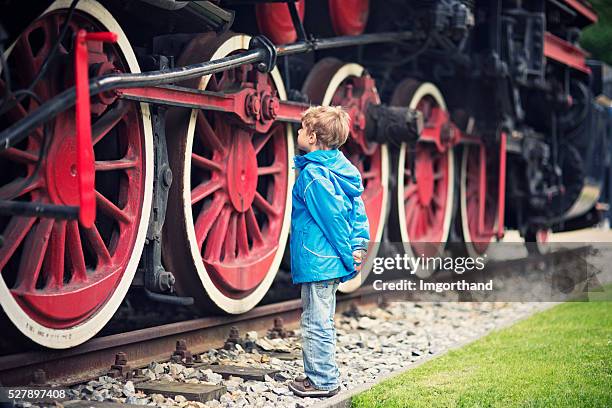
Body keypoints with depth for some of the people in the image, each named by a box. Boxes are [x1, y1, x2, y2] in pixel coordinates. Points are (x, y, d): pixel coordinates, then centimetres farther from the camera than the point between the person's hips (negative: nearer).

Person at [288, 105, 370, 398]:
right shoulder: (340, 168, 10)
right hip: (332, 262, 10)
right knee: (320, 321, 19)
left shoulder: (313, 175, -17)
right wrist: (359, 246, 5)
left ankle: (323, 381, 9)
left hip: (317, 262, -10)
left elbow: (333, 219, -19)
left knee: (316, 323, 1)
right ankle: (320, 375, 28)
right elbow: (357, 210, 9)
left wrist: (349, 257, -13)